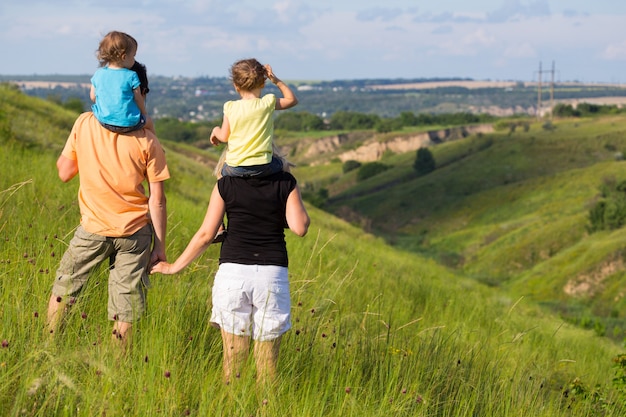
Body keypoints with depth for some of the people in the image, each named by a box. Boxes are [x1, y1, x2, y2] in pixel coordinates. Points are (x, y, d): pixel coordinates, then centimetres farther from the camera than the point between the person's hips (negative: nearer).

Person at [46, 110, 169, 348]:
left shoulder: (84, 124, -5)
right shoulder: (147, 140, -7)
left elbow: (64, 173, 4)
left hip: (93, 228, 0)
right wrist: (159, 246, 2)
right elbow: (157, 200, -5)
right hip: (135, 230, 0)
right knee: (127, 304, 7)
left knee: (63, 288, 20)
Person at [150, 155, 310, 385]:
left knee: (233, 356, 7)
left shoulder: (226, 184, 2)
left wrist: (175, 267, 12)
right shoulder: (286, 183, 1)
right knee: (267, 360, 8)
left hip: (233, 272, 0)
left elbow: (206, 234, 1)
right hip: (272, 273, 0)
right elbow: (300, 227, -4)